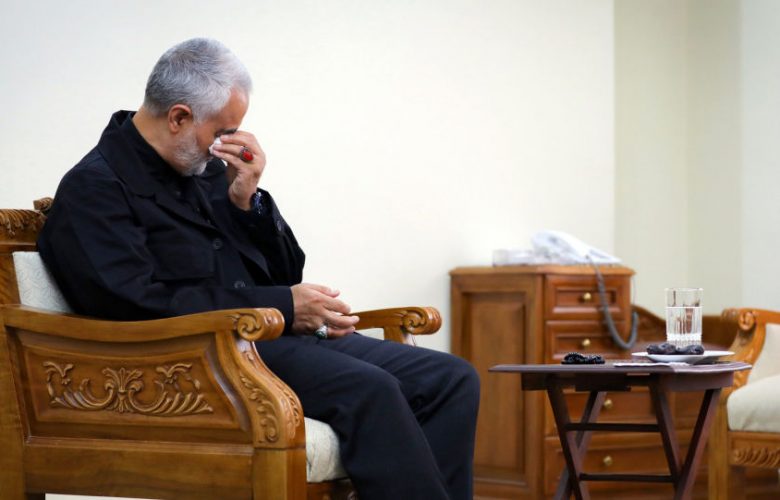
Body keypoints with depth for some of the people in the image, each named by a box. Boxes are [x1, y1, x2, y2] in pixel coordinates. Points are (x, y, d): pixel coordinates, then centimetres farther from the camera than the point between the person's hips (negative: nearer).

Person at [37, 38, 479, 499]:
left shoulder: (210, 170, 18)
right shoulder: (93, 189, -3)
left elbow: (287, 273, 19)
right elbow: (141, 305, -17)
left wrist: (248, 199, 0)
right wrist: (281, 306, -14)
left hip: (282, 337, 8)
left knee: (453, 379, -10)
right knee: (370, 391, -32)